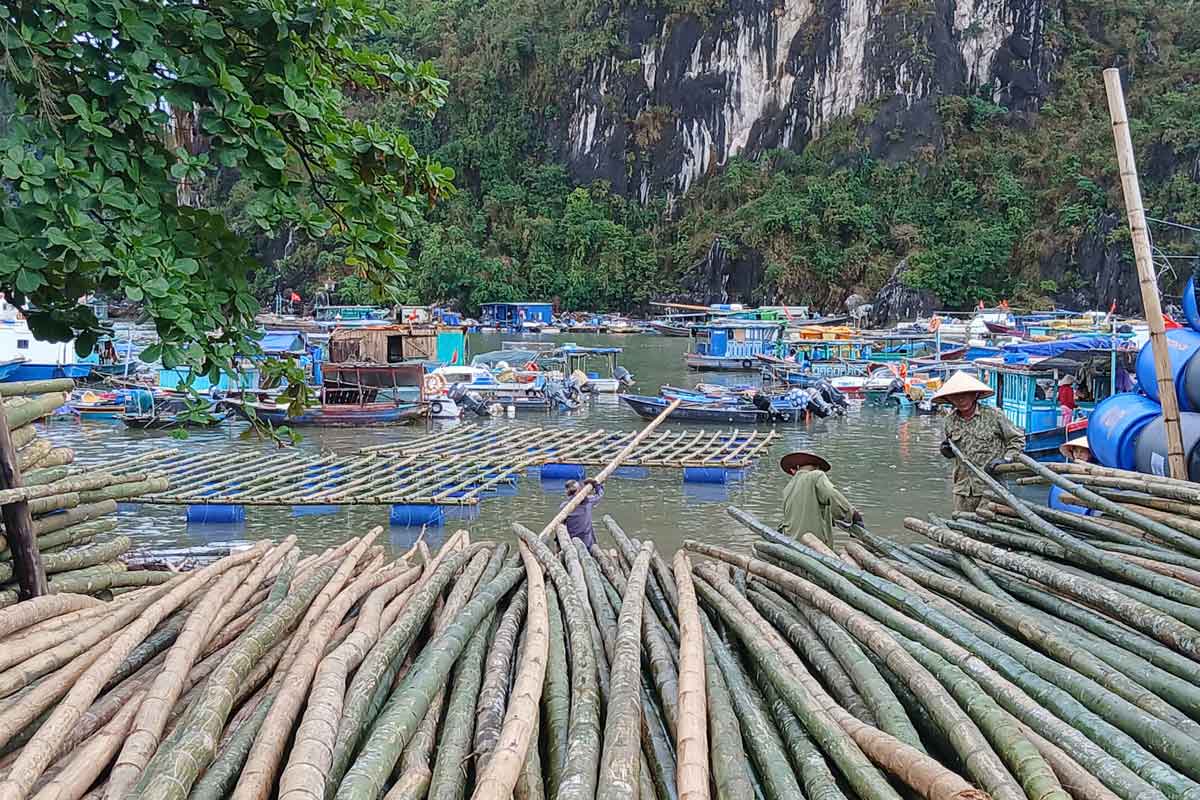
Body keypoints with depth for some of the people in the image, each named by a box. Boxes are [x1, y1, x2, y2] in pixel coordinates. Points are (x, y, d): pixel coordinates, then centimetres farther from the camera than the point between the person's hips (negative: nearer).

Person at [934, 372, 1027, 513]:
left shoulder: (994, 415, -5)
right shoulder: (951, 421, 9)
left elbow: (1017, 438, 4)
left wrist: (1006, 459, -9)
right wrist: (947, 450, 2)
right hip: (963, 488, 4)